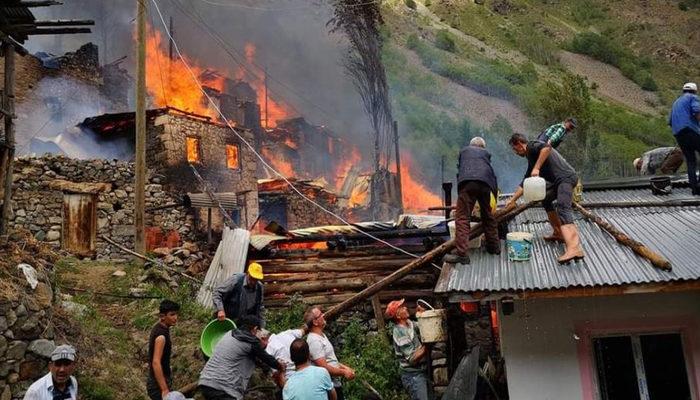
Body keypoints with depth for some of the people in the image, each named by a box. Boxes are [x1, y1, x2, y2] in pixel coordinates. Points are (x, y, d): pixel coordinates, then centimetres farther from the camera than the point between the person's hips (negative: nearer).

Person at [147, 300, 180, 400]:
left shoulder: (158, 327, 6)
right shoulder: (161, 335, -23)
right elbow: (156, 362, -29)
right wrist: (164, 390, -31)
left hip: (161, 380, 10)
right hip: (159, 383, -10)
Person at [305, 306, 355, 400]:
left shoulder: (322, 335, 11)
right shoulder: (314, 340, -22)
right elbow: (323, 367, -25)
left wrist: (344, 367, 8)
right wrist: (343, 372, -15)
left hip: (335, 383, 9)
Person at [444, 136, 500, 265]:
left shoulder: (464, 151, 32)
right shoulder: (486, 153, 33)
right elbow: (492, 173, 33)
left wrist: (459, 191, 42)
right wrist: (495, 192, 43)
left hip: (467, 182, -3)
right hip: (485, 183, 3)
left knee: (462, 218, -7)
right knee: (488, 216, 20)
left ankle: (462, 253, -17)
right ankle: (494, 246, 31)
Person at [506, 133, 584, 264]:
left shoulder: (532, 146, -1)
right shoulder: (531, 158, 26)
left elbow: (547, 148, -25)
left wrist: (536, 168, -24)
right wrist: (513, 200, 30)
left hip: (566, 177, -10)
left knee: (563, 209, -26)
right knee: (546, 200, 28)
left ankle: (574, 248, -43)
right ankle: (558, 233, 29)